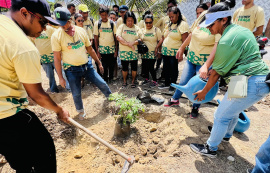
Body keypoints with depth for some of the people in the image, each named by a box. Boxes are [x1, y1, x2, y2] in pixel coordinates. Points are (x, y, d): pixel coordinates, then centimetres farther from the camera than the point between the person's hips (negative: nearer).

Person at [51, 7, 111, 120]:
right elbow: (57, 58, -6)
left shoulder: (81, 31, 1)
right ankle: (81, 111, 34)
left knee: (102, 84, 4)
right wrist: (60, 77, -8)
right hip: (72, 70, -2)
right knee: (76, 94, 3)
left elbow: (90, 49, 10)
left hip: (86, 66, 3)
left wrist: (99, 63, 13)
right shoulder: (56, 36, -8)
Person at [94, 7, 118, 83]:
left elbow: (115, 37, 4)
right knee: (104, 66, 4)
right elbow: (96, 38, 1)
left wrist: (116, 50, -1)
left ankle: (111, 78, 30)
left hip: (112, 48, 1)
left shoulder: (112, 23, 3)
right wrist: (97, 51, -4)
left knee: (112, 65, 9)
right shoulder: (97, 23, 0)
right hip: (102, 49, -1)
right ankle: (105, 80, 21)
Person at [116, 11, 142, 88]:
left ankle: (133, 81, 23)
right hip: (124, 51, -1)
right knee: (124, 67, 7)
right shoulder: (121, 26, 3)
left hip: (134, 51, 2)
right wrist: (128, 44, -18)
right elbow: (118, 37, -11)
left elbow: (140, 39, 1)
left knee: (134, 67, 6)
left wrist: (133, 43, -18)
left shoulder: (136, 28, 9)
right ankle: (124, 81, 23)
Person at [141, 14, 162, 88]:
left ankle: (154, 81, 11)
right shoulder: (142, 30, 8)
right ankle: (146, 79, 30)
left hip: (153, 53, -4)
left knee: (151, 67, -7)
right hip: (144, 52, 4)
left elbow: (160, 41, -3)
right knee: (144, 67, 9)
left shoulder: (156, 30, -2)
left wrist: (157, 48, -14)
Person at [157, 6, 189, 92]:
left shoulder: (183, 24, -7)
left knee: (173, 69, 3)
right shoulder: (169, 24, 15)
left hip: (174, 52, -6)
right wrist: (157, 47, 14)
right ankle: (167, 84, 27)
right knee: (166, 68, 12)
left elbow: (184, 41, -14)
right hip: (165, 51, 6)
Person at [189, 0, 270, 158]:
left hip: (251, 84, -10)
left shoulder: (227, 41, -19)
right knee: (233, 110, 27)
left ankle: (210, 149, 21)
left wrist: (204, 92, -2)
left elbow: (217, 73, -14)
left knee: (221, 116, 2)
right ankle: (226, 135, 50)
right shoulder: (239, 29, 11)